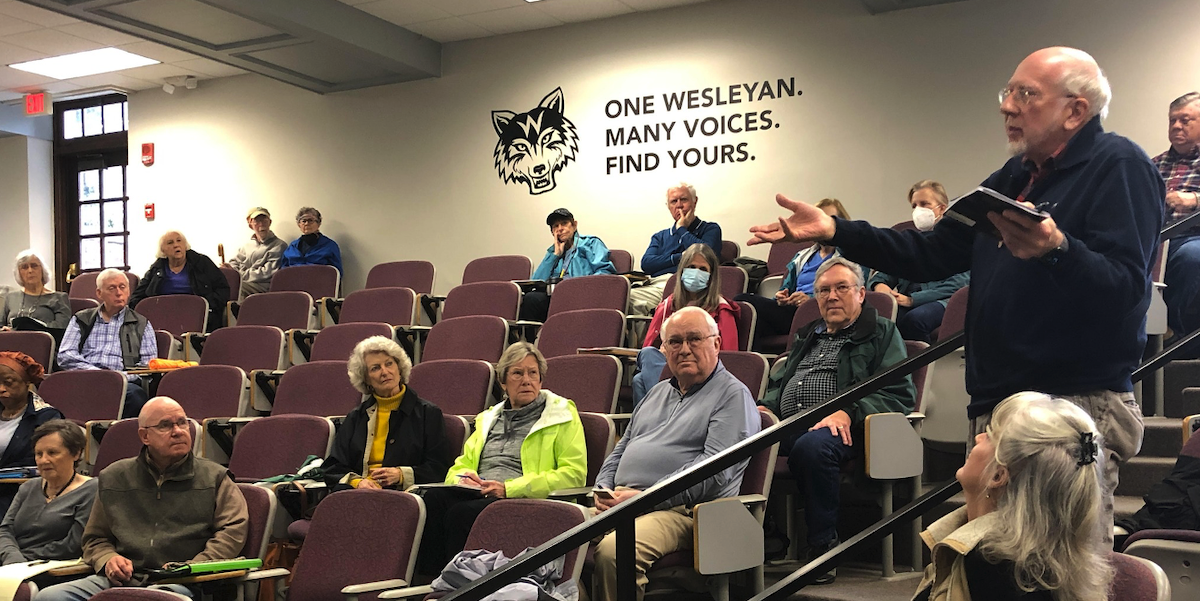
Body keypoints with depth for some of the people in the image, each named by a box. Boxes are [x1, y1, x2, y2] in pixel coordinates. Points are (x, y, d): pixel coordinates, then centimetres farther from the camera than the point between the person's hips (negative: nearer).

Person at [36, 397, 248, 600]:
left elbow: (234, 529, 2)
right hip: (119, 579, 5)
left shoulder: (214, 478, 13)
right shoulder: (113, 478, 22)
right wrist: (107, 559, 4)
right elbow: (95, 538, 28)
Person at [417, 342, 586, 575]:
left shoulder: (562, 415, 11)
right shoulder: (489, 417, 28)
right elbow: (461, 465, 28)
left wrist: (510, 488, -11)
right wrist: (463, 477, 0)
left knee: (462, 512, -34)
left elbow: (574, 474, -2)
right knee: (434, 498, -29)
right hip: (478, 494, 5)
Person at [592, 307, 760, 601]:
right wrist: (604, 488, 9)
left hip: (680, 509, -7)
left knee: (612, 550, -34)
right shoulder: (658, 392, 27)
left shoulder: (733, 395, 2)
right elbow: (621, 450, 31)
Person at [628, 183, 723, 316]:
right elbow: (646, 264, 13)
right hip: (656, 284, 4)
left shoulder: (711, 229, 19)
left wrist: (682, 229, 12)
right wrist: (679, 258, -1)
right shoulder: (660, 236, 32)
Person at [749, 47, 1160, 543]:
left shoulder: (1119, 167, -8)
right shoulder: (1015, 178, 19)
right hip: (996, 404, 9)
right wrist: (835, 232, 9)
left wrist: (1055, 251, -38)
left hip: (1075, 406, -9)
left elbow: (1127, 287, -20)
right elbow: (934, 254, 18)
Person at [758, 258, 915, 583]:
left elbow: (899, 394, 1)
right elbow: (779, 382, 36)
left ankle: (823, 544, -25)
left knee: (812, 445, -40)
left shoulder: (881, 332, 14)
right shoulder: (807, 336, 32)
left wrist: (848, 412, -16)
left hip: (837, 427, -5)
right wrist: (765, 407, 11)